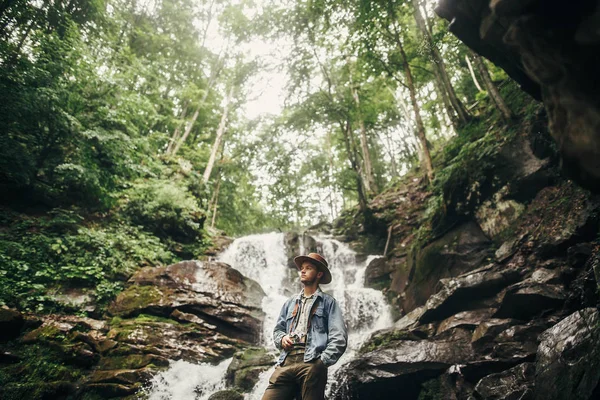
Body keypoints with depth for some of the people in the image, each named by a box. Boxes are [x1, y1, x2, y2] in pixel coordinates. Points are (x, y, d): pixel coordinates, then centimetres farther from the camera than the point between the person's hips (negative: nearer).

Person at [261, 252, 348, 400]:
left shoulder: (328, 302, 8)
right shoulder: (290, 302, 23)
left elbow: (339, 338, -1)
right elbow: (277, 329, 27)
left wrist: (321, 362, -10)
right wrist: (282, 338, 5)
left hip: (311, 365, -4)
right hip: (286, 363, 4)